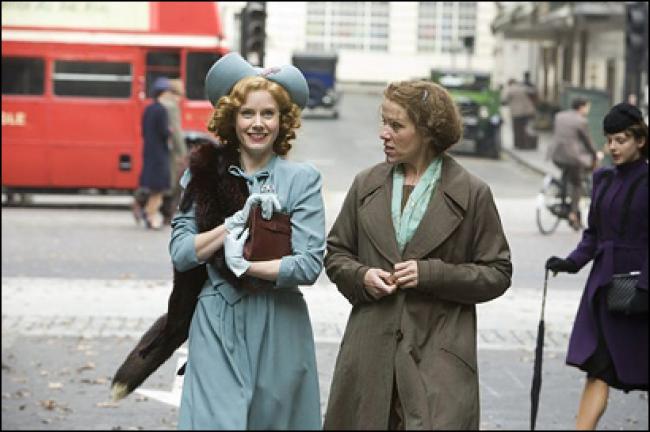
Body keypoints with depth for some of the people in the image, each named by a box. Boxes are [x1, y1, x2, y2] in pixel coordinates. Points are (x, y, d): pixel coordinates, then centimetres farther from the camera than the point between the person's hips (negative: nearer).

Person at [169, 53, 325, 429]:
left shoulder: (302, 179, 0)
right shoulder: (204, 173, 5)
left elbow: (309, 265, -8)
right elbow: (180, 254, -1)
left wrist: (242, 264, -11)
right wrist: (238, 221, -11)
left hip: (279, 328, -1)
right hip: (217, 326, 1)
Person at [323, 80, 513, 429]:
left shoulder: (472, 194, -1)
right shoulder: (366, 184, 9)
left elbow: (497, 273, 1)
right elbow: (335, 252, 18)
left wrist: (431, 274, -11)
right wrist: (361, 276, -4)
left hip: (439, 355, -3)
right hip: (371, 346, 3)